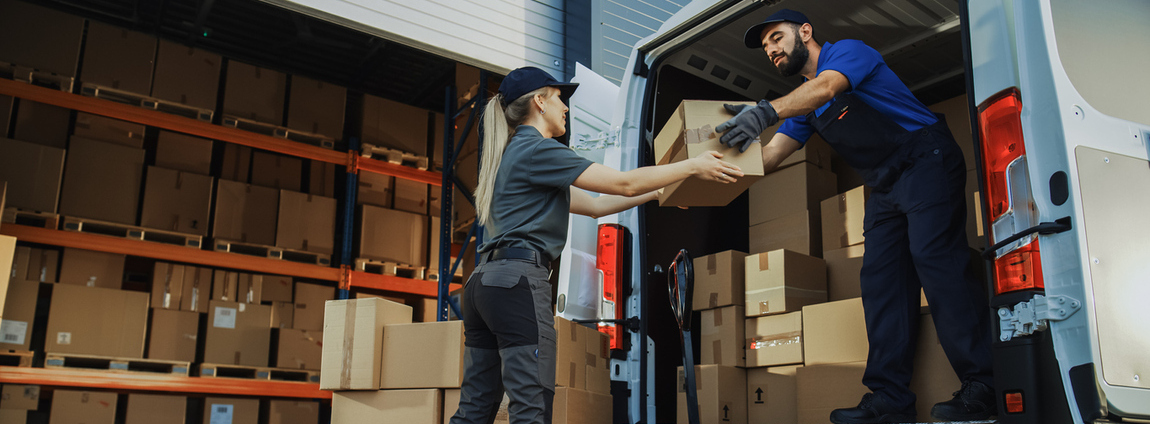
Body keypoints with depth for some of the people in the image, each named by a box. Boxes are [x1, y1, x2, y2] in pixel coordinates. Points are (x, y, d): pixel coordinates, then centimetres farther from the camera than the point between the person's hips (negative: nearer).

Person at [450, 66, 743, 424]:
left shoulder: (514, 154, 26)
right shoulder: (537, 149, -5)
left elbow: (594, 205, 27)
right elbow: (624, 184, -8)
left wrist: (657, 194, 27)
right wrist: (693, 166, 1)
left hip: (483, 280, 10)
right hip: (518, 278, -10)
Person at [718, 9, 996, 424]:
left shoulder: (848, 51, -6)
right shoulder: (802, 103, 17)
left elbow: (826, 87, -29)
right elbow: (770, 154, 7)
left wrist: (766, 111, -46)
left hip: (927, 160, -8)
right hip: (885, 187, 8)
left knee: (933, 258, -20)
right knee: (879, 280, -2)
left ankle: (981, 387, -18)